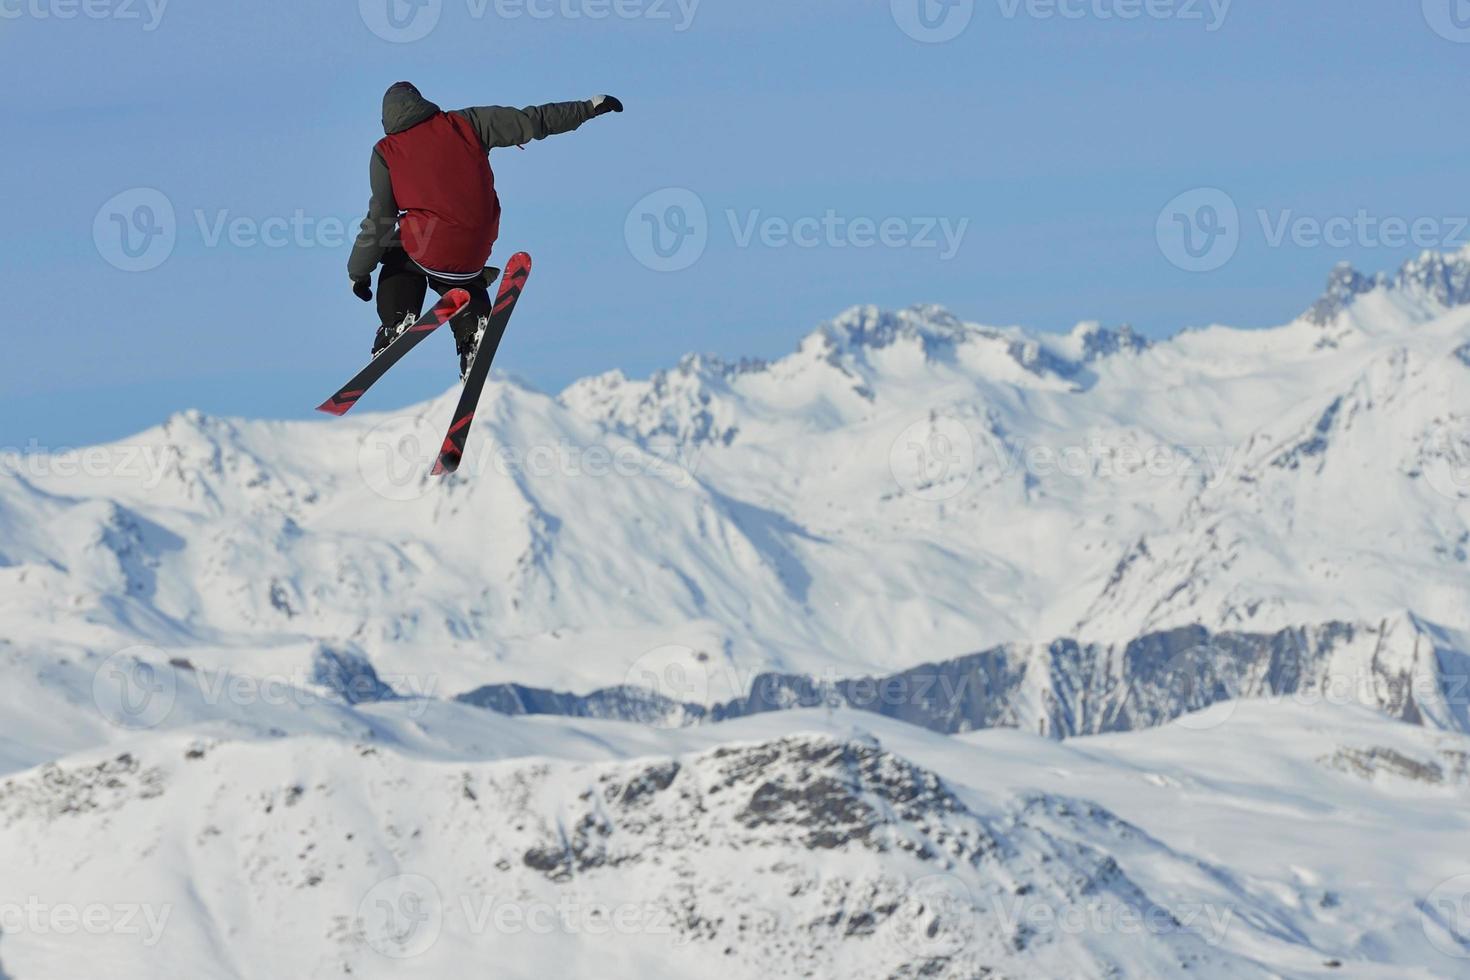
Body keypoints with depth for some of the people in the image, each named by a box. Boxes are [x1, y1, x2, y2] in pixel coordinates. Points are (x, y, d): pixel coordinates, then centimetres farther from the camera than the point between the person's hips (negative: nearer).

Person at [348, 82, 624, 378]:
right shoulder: (464, 123, 5)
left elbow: (379, 219, 1)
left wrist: (359, 271, 12)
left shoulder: (386, 153, 2)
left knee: (395, 256, 31)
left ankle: (396, 324, 14)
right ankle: (471, 325, 7)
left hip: (428, 253, -2)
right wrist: (590, 107, 14)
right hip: (476, 254, 2)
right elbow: (531, 121, 5)